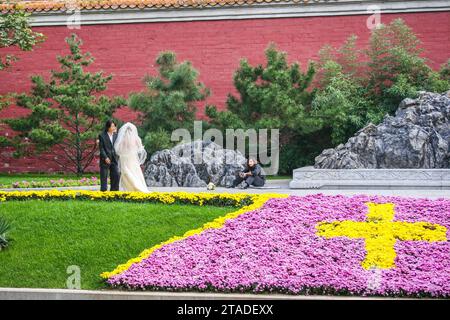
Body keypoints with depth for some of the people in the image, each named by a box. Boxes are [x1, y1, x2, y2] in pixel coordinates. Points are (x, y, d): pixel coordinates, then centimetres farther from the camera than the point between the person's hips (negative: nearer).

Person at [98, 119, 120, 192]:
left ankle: (114, 191, 13)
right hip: (105, 160, -5)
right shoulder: (102, 135, -5)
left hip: (114, 159, 5)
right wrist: (105, 157, -16)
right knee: (104, 177, 1)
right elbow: (101, 148, -8)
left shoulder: (115, 134, 9)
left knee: (116, 176, 4)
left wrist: (116, 133, 1)